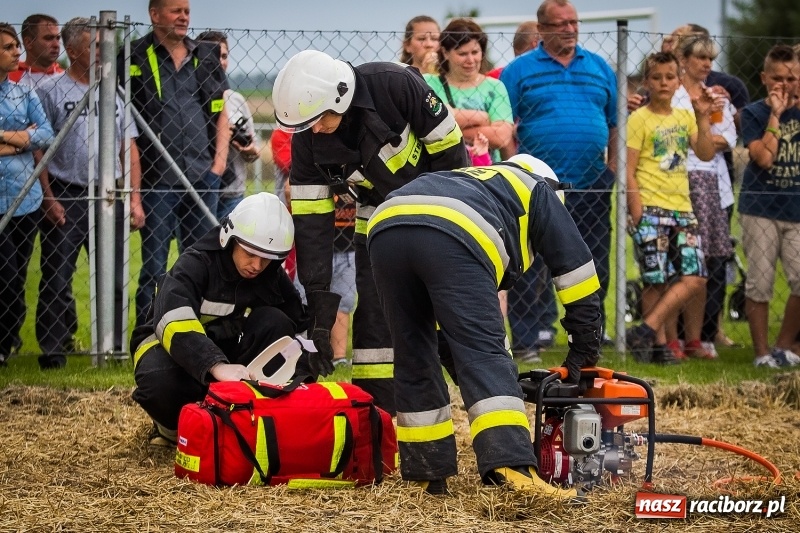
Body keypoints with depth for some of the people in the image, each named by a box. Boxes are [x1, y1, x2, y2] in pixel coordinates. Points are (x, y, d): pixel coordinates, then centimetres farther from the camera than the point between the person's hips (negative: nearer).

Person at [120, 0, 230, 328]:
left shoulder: (206, 57, 12)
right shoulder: (134, 58, -1)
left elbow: (222, 112, 15)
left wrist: (219, 161, 4)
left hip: (202, 177, 4)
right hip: (157, 178, -4)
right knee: (154, 267, -2)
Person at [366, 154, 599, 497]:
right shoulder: (536, 189, 34)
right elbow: (576, 268, 28)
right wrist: (584, 356, 34)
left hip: (385, 227, 5)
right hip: (453, 236, -5)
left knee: (414, 357, 18)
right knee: (484, 356, -11)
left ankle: (428, 474, 18)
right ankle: (514, 468, -27)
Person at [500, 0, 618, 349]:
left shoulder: (599, 68, 13)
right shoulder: (520, 70, 2)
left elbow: (615, 124, 15)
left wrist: (613, 170, 5)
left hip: (592, 186, 3)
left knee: (594, 267, 7)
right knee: (532, 267, -4)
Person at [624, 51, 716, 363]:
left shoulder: (684, 117, 15)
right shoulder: (639, 119, -3)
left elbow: (706, 155, 5)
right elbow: (628, 171, -7)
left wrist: (702, 118, -3)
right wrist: (637, 211, -14)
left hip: (681, 209, 6)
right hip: (651, 210, -6)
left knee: (694, 278, -3)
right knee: (657, 281, -8)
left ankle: (646, 332, -1)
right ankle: (659, 344, 1)